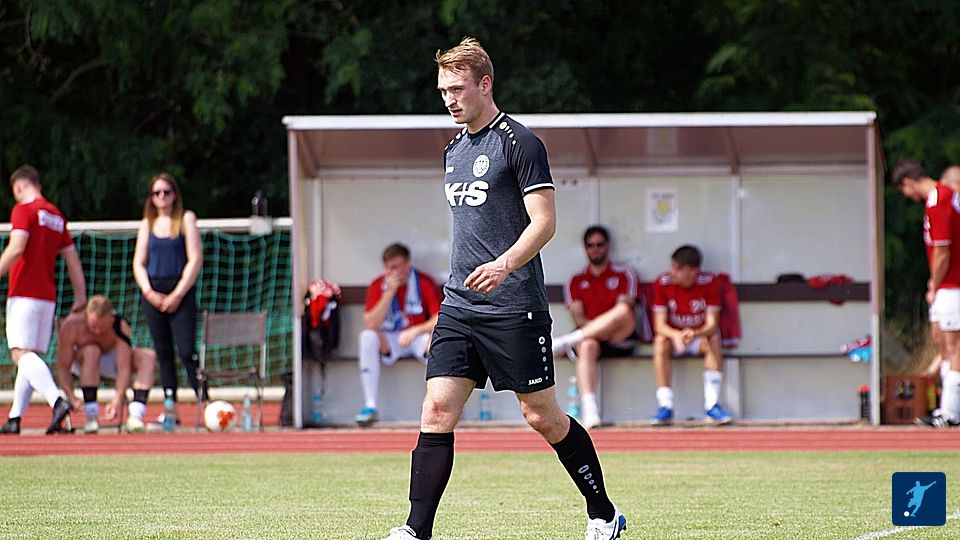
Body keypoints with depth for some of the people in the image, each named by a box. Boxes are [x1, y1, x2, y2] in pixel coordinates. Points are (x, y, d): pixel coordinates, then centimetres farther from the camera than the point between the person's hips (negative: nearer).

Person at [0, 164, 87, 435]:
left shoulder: (24, 209, -4)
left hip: (24, 294, -8)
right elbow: (73, 259, 17)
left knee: (22, 353, -15)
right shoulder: (56, 215, 16)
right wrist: (81, 298, 19)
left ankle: (57, 401, -34)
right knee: (30, 357, 10)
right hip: (48, 296, 8)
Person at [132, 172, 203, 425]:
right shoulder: (148, 224, 13)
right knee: (163, 352, 4)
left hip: (180, 291, -4)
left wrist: (178, 294, -10)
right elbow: (139, 263, 11)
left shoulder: (186, 219, 1)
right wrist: (149, 292, -5)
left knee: (186, 350, -14)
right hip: (153, 292, 4)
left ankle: (204, 402, -13)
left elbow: (195, 260, -4)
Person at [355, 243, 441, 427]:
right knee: (367, 336, -30)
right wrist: (390, 292, -22)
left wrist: (415, 331, -31)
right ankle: (370, 407, -29)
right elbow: (370, 324, -16)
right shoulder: (378, 285, -5)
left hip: (418, 337, -2)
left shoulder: (424, 282, -9)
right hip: (389, 342, 2)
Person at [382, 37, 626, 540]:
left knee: (542, 417, 0)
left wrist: (505, 264, -30)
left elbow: (544, 221, -15)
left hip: (514, 307, -7)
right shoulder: (454, 150, 16)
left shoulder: (519, 143, -8)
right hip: (459, 306, 7)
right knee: (437, 410, -6)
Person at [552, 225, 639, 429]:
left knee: (623, 312, -35)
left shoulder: (625, 275, 14)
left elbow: (625, 307, 0)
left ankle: (565, 342, -35)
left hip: (619, 339, -1)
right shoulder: (576, 281, 19)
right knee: (587, 345, -38)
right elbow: (578, 317, 8)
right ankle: (590, 411, -51)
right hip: (589, 333, 1)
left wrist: (608, 324, -18)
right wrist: (594, 327, -13)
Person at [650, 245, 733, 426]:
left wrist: (694, 334, -43)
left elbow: (712, 324, -20)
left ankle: (712, 405, -30)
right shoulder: (662, 283, -14)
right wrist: (676, 335, -39)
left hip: (700, 336, 0)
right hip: (673, 335, 0)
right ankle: (665, 407, -32)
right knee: (661, 341, -32)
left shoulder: (709, 282, -16)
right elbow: (659, 325, -16)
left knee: (713, 340, -32)